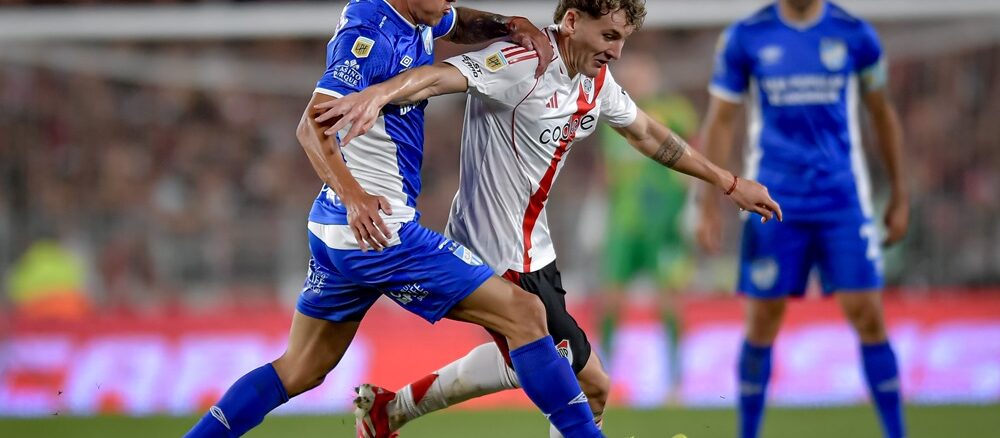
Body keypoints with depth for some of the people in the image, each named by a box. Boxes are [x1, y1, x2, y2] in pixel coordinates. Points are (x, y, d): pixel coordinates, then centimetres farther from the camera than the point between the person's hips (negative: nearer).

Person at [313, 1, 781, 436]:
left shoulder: (596, 80, 6)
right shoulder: (522, 63, -21)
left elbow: (646, 133, 22)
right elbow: (440, 76, -36)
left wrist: (728, 182, 29)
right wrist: (379, 93, -56)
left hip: (532, 250, 10)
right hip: (500, 257, -10)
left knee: (524, 364, 24)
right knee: (589, 383, -6)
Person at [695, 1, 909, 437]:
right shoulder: (744, 37, 0)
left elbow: (882, 114, 13)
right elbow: (719, 122, 5)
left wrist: (899, 196, 13)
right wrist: (709, 206, 0)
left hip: (844, 203, 0)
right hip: (773, 204, 0)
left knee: (868, 317, -7)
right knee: (762, 321, 2)